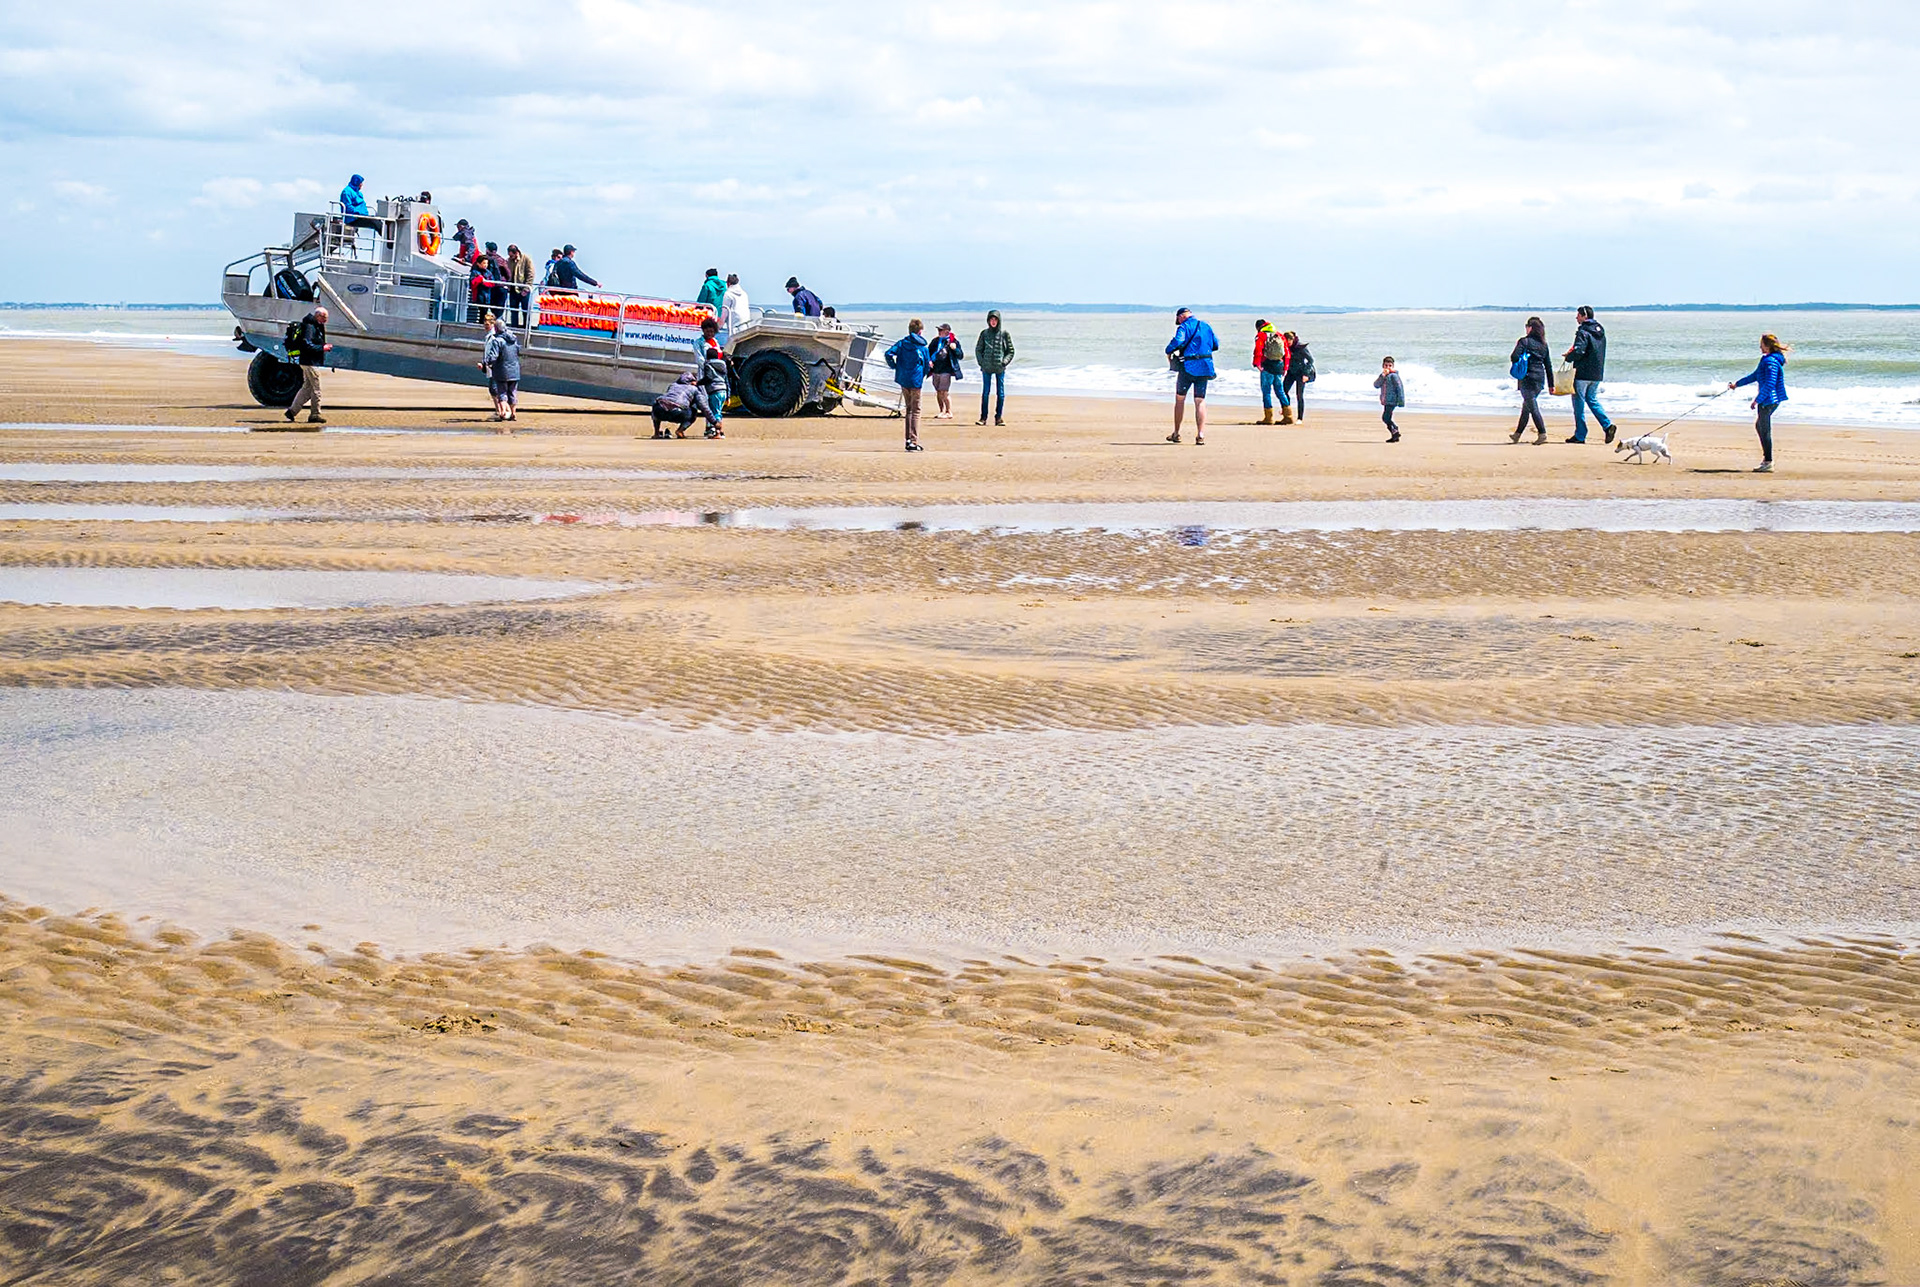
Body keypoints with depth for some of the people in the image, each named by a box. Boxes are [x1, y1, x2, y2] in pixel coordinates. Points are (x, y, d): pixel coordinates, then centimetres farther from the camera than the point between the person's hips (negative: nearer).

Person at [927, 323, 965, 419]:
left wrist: (955, 349, -22)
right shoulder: (936, 340, 9)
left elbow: (961, 356, -5)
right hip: (936, 370, 6)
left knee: (944, 392, -9)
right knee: (938, 392, 12)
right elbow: (928, 351, 17)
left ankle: (949, 412, -1)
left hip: (946, 370, -6)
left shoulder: (953, 342, -5)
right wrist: (929, 360, -1)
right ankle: (942, 411, 23)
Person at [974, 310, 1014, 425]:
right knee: (985, 392, 1)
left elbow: (1011, 351, 6)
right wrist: (981, 362, -2)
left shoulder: (1004, 334, 4)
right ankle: (983, 417, 4)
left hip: (1000, 368, -1)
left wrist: (1005, 362, -7)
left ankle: (999, 417, 7)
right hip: (986, 368, 1)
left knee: (1000, 393, 1)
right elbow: (978, 349, 11)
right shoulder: (984, 333, 7)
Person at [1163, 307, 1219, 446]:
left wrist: (1169, 352, -5)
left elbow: (1177, 341, -23)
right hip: (1205, 367, 5)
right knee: (1200, 401, 5)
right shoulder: (1206, 326, 14)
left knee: (1180, 398, 10)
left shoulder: (1184, 327, -5)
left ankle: (1176, 433, 14)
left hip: (1188, 366, -5)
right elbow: (1215, 345, 19)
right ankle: (1201, 435, -7)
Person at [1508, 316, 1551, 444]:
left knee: (1532, 407, -6)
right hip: (1540, 378, 6)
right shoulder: (1543, 344, 11)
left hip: (1527, 378, -6)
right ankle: (1517, 434, 25)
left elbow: (1514, 358, -17)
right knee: (1526, 406, 16)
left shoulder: (1524, 341, -7)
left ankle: (1542, 433, -17)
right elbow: (1548, 364, 12)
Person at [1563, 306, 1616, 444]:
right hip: (1597, 373, 8)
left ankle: (1580, 435, 3)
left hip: (1583, 373, -8)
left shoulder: (1583, 332, -15)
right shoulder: (1600, 331, 12)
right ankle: (1607, 425, 1)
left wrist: (1568, 357, -6)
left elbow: (1579, 352, -26)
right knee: (1592, 399, 19)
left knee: (1579, 402, 1)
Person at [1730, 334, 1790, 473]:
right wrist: (1737, 384, 31)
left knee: (1765, 430, -5)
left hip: (1768, 400, -11)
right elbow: (1755, 375, 26)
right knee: (1759, 426, 20)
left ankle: (1768, 463, -1)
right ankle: (1766, 457, 25)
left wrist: (1757, 400, -21)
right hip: (1770, 400, 11)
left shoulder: (1770, 361, -19)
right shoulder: (1766, 360, 14)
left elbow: (1769, 384, -24)